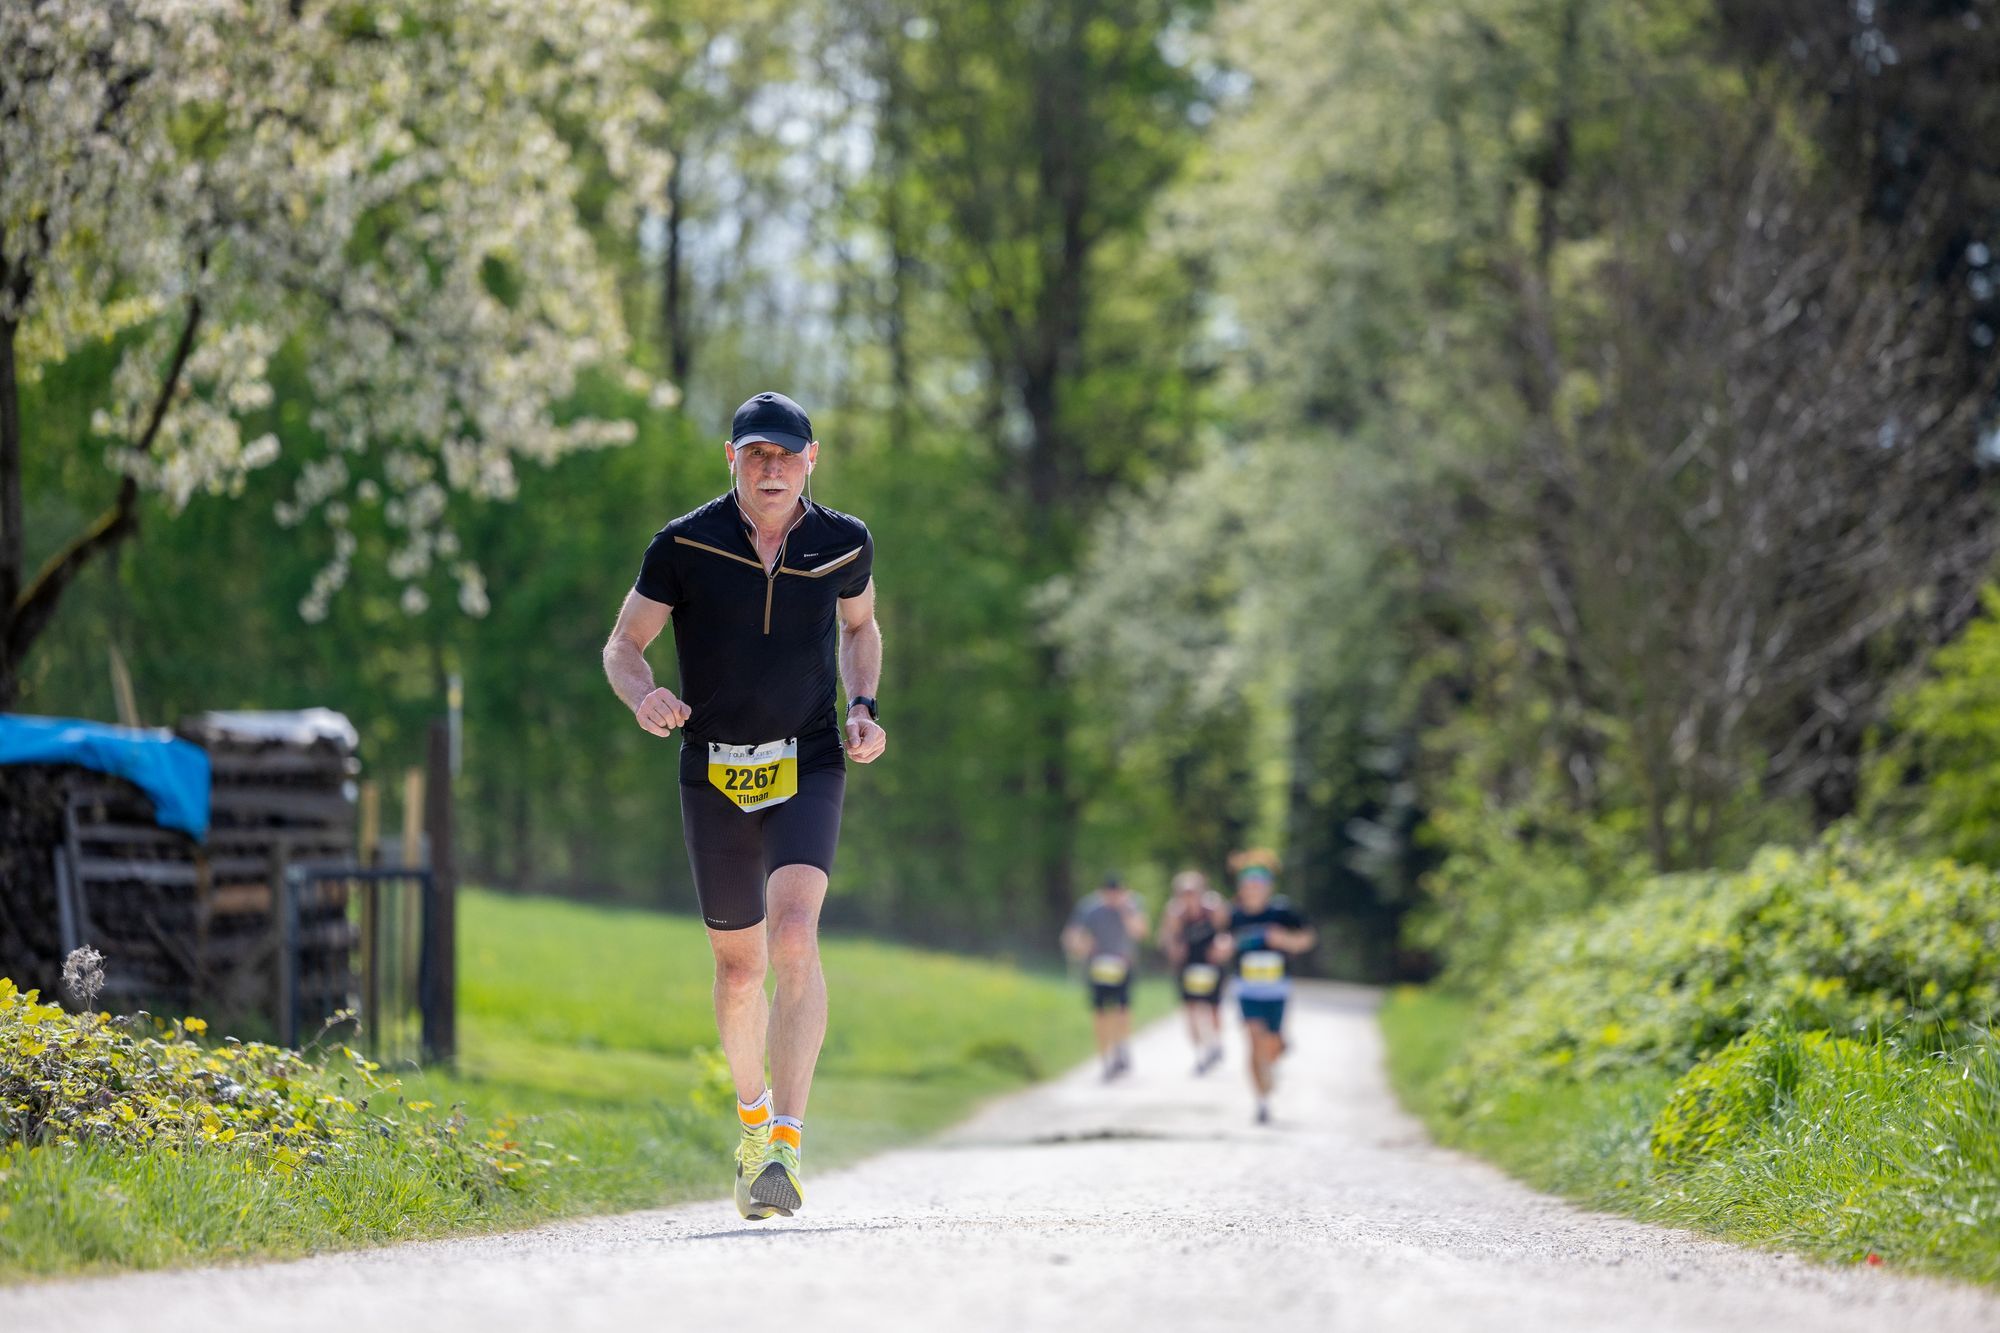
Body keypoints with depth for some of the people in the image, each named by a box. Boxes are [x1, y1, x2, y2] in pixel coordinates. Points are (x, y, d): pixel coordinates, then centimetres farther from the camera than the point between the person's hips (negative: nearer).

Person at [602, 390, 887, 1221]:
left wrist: (864, 709, 3)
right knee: (740, 965, 10)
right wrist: (644, 696, -20)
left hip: (809, 767, -1)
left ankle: (785, 1145, -26)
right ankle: (752, 1113, 38)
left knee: (794, 933, -23)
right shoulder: (684, 547, -6)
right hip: (715, 775, 1)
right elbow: (623, 645, 2)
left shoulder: (843, 544, 0)